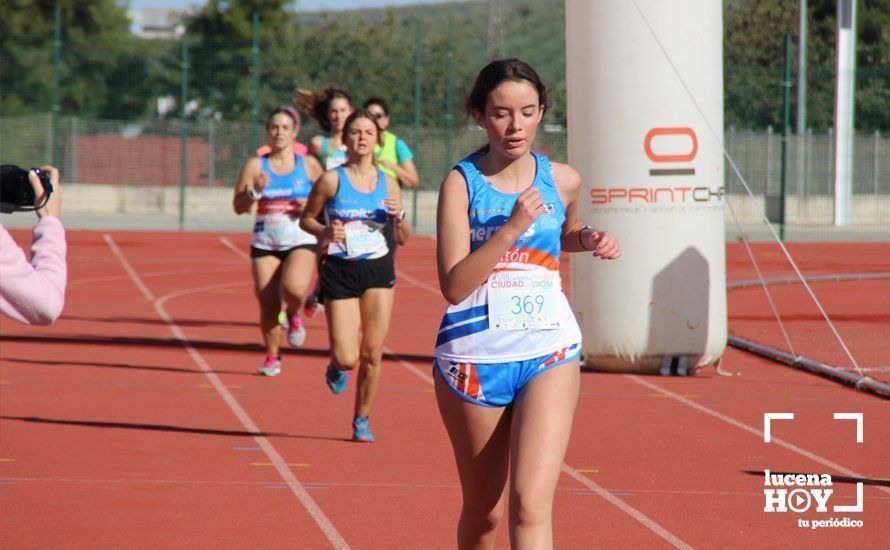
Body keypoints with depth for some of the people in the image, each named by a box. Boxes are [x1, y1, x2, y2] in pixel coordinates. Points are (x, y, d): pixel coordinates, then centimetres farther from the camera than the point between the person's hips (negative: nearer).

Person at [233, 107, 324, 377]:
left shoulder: (309, 165, 4)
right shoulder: (256, 165, 3)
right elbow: (239, 206, 0)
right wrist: (256, 192, -19)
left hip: (301, 241, -1)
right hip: (265, 242, 1)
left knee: (294, 289, -28)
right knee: (268, 303, -3)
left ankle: (294, 315, 8)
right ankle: (272, 357, 20)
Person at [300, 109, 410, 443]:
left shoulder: (388, 183, 4)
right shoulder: (331, 180, -5)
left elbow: (402, 239, 9)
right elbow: (306, 219, 6)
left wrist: (398, 216, -11)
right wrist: (324, 232, -14)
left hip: (378, 269, 2)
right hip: (340, 271, -2)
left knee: (372, 354, -1)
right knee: (347, 358, -9)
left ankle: (362, 419, 17)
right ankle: (336, 365, 29)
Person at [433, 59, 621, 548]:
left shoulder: (562, 181, 4)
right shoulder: (461, 183, -6)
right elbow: (453, 285, -16)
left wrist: (589, 239, 7)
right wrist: (511, 228, -23)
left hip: (549, 353, 1)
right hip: (474, 356, -1)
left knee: (530, 503, -16)